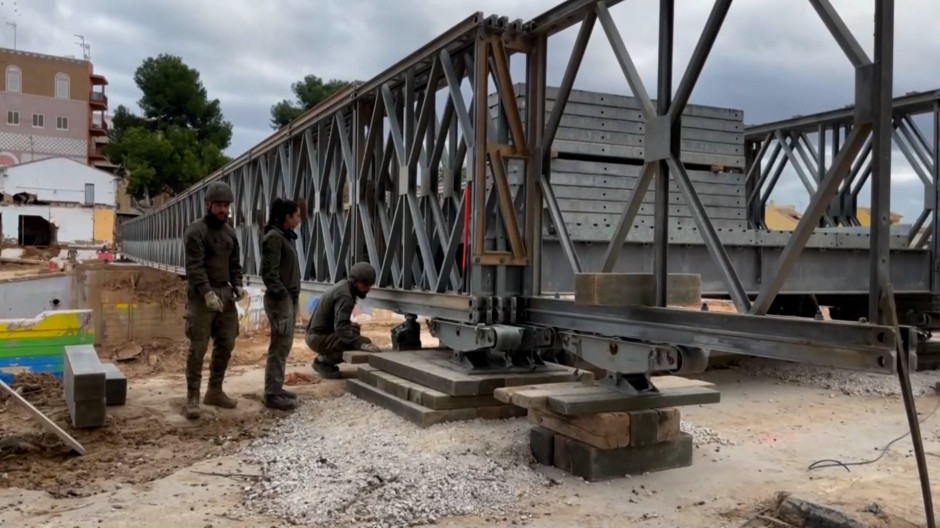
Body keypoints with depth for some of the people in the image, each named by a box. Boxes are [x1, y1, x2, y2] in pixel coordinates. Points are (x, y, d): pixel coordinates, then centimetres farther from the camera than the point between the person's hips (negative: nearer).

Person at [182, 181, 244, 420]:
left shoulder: (230, 232, 13)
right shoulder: (195, 231, -9)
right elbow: (195, 266, -17)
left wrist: (237, 285, -1)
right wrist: (207, 293, -27)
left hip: (225, 293, 7)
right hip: (201, 295, -7)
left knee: (226, 344, 9)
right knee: (198, 347, -5)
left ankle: (215, 391, 22)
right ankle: (192, 397, 3)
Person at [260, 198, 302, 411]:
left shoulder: (286, 236, 15)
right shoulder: (274, 237, -13)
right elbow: (269, 272, -18)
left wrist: (293, 294, 11)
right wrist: (282, 295, -19)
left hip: (289, 297, 9)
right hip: (280, 298, -9)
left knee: (284, 345, 13)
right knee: (280, 346, -6)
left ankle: (277, 388, 21)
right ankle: (272, 394, -1)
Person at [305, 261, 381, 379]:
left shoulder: (343, 285, 6)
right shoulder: (345, 296, -22)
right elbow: (341, 328, -36)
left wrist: (349, 323, 13)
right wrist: (361, 344, -45)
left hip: (317, 332, 10)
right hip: (319, 337, -10)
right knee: (365, 342, -23)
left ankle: (324, 358, 15)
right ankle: (323, 360, -6)